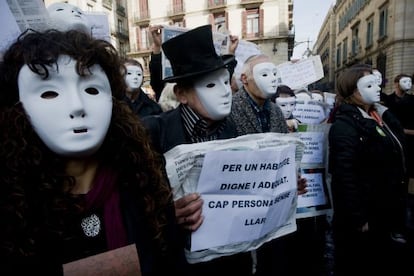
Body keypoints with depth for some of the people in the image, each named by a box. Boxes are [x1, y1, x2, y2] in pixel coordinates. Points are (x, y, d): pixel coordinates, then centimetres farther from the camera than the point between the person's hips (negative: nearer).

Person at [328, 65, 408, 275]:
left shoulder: (380, 116, 7)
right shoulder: (345, 124, -19)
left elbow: (395, 160, 13)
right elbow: (344, 175, -25)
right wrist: (357, 218, -23)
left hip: (382, 213, 8)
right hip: (362, 217, -8)